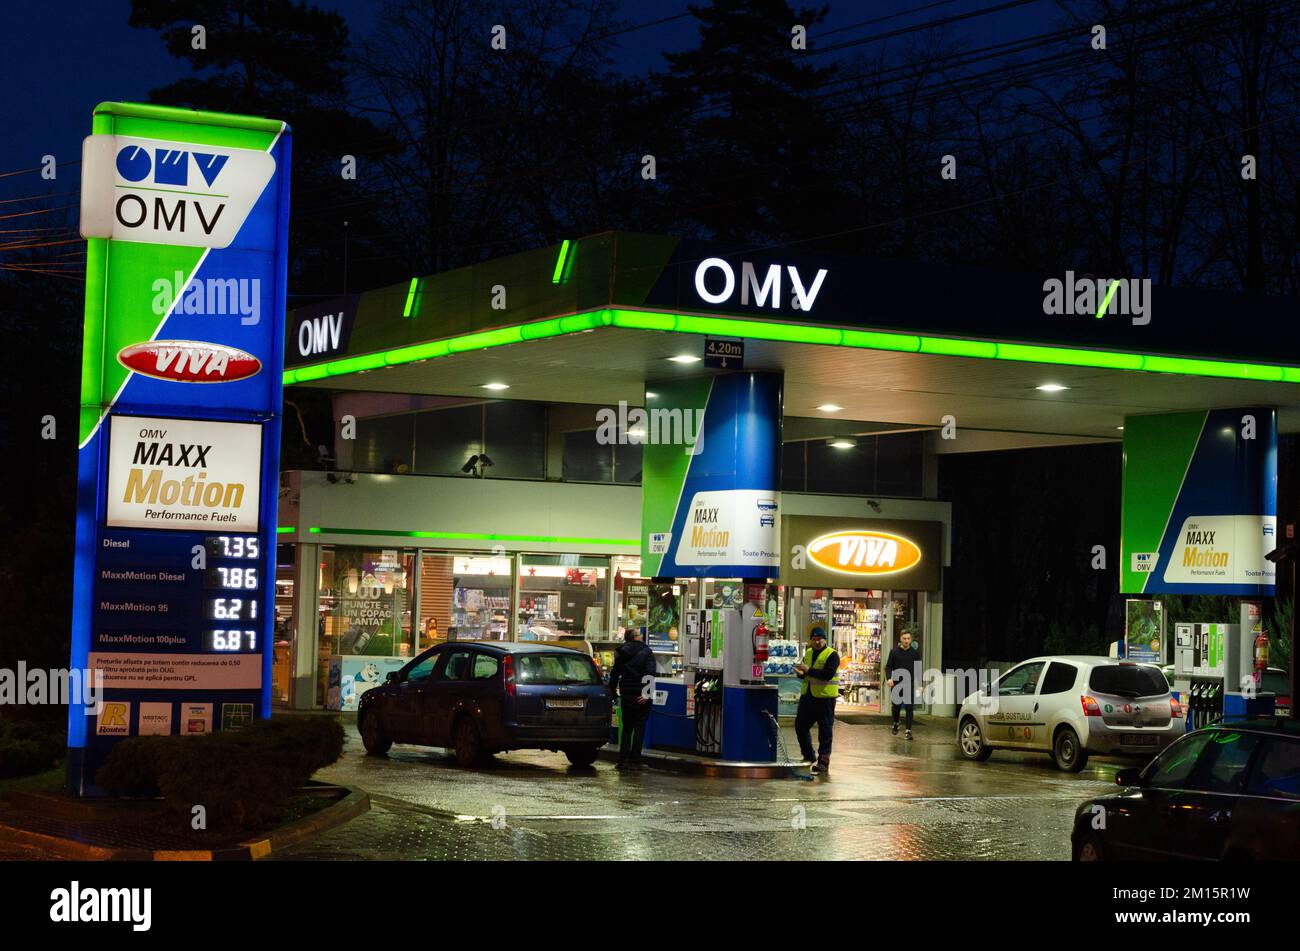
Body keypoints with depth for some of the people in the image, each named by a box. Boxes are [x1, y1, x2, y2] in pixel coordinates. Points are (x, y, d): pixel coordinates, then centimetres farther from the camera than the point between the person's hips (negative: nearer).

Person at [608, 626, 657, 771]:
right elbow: (650, 673, -16)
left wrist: (613, 690, 21)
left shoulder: (621, 653, 5)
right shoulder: (646, 652, -5)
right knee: (639, 729, 3)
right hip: (641, 697, -3)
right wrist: (647, 693, -18)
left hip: (626, 696, 3)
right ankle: (634, 761, -1)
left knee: (626, 728, 12)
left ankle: (623, 760, 4)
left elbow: (615, 673, 10)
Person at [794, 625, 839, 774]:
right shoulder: (808, 653, 14)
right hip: (807, 695, 7)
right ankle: (808, 756, 26)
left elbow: (828, 674, -22)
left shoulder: (832, 655, -9)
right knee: (800, 725, 10)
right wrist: (801, 673, -3)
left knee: (825, 730, -3)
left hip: (825, 697, -7)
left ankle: (823, 761, 1)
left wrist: (808, 670, -26)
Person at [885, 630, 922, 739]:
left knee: (909, 708, -5)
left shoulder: (915, 653, 2)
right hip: (896, 684, 1)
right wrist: (889, 678, -14)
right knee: (896, 706, 11)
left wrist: (920, 684, 0)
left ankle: (908, 731, -4)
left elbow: (919, 669, 7)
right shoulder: (894, 651, 1)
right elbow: (888, 666, 3)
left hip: (910, 684, 0)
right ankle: (895, 724, 37)